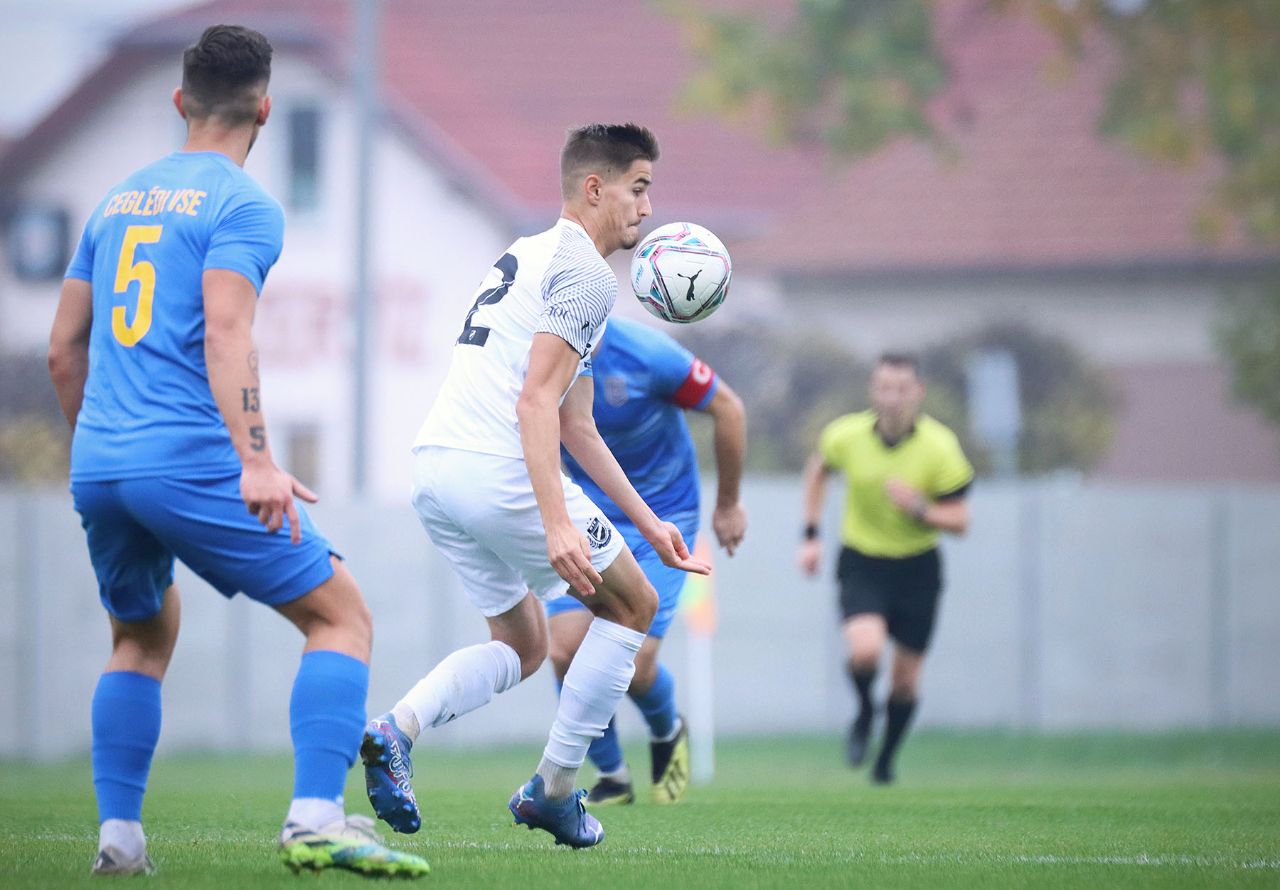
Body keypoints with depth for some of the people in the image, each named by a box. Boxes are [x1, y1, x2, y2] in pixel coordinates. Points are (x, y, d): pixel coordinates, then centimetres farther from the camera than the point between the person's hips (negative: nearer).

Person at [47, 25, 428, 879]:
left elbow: (64, 350, 21)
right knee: (341, 616, 0)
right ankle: (316, 820, -14)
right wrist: (257, 464, -24)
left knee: (141, 638, 26)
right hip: (191, 459, -7)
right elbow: (224, 333, -17)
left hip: (97, 465, 7)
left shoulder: (118, 201, 18)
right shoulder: (243, 204, -3)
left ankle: (117, 834, 15)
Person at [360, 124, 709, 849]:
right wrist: (557, 525, -27)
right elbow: (536, 402, -18)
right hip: (498, 472, -9)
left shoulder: (528, 258, 25)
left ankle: (398, 728, -5)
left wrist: (647, 523, 29)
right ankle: (554, 791, 9)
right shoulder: (585, 272, -7)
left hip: (435, 468, 9)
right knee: (633, 605, 11)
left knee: (523, 644, 21)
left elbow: (577, 425, 28)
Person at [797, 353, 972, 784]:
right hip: (861, 564, 0)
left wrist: (920, 510, -29)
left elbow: (959, 521, -9)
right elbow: (817, 469, 12)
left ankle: (886, 759, 32)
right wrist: (811, 535, 8)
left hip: (917, 567, 0)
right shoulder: (846, 435, -11)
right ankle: (865, 711, 7)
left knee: (906, 680, 6)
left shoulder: (940, 447, -16)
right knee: (865, 649, -26)